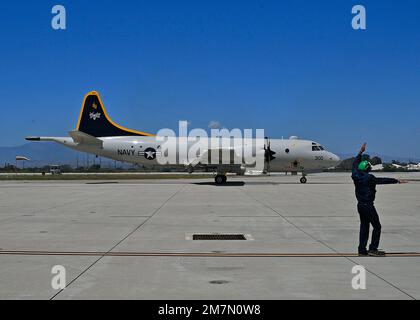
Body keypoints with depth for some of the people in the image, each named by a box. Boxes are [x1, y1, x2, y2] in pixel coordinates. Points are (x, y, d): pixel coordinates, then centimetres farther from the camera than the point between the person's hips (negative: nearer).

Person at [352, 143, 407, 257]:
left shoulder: (355, 176, 3)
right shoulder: (369, 178, -16)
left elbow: (355, 164, 19)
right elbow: (383, 180, -13)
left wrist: (361, 152, 27)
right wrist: (397, 181, -5)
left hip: (360, 205, 8)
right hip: (368, 206, -8)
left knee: (364, 226, 13)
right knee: (377, 226, 2)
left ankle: (362, 250, 14)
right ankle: (373, 249, 0)